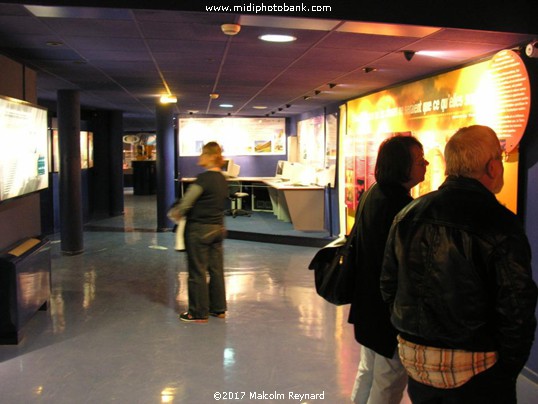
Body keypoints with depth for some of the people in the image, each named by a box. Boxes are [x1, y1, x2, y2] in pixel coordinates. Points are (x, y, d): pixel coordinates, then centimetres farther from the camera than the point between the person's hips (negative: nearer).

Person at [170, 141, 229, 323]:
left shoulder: (204, 178, -19)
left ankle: (199, 313, 13)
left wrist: (177, 213, 2)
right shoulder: (222, 179, 7)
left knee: (197, 272, 3)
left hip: (199, 229, -8)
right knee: (216, 269, 14)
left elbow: (186, 201, -18)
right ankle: (218, 308, 24)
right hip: (217, 228, 8)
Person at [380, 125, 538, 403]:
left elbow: (388, 286, 5)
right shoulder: (501, 226, -18)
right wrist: (509, 368, -1)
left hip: (415, 359, 5)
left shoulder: (407, 215, -1)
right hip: (475, 370, -5)